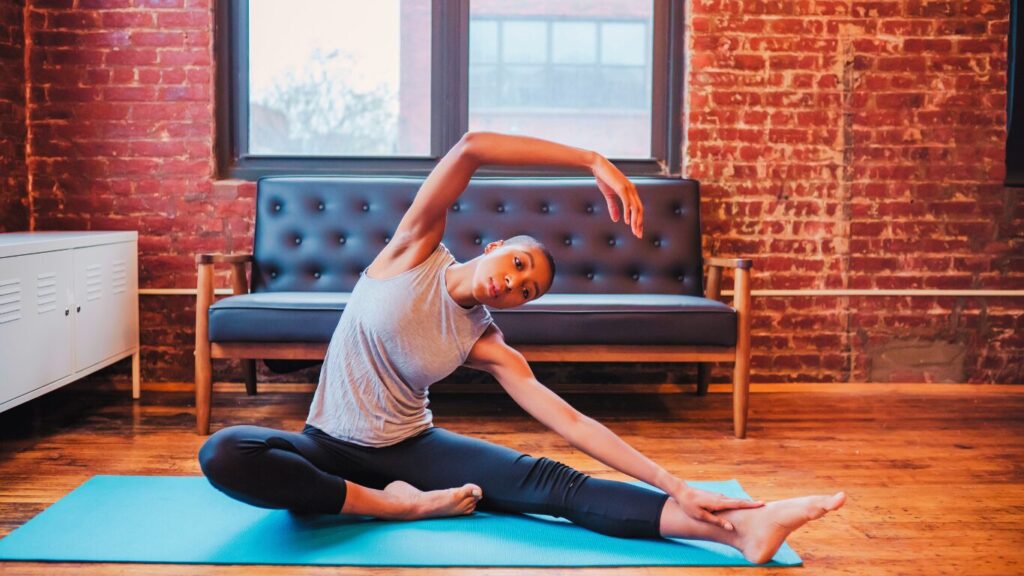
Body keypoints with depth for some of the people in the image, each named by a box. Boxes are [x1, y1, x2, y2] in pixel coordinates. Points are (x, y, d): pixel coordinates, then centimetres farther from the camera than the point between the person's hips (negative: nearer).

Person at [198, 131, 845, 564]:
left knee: (549, 481, -21)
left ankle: (738, 528, -31)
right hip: (330, 447, -1)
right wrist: (593, 161, -29)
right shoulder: (415, 249, -10)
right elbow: (470, 147, -24)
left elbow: (571, 420, -11)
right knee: (222, 453, -35)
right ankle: (394, 505, -22)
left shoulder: (487, 346, -4)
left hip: (408, 447, 1)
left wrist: (675, 484, -21)